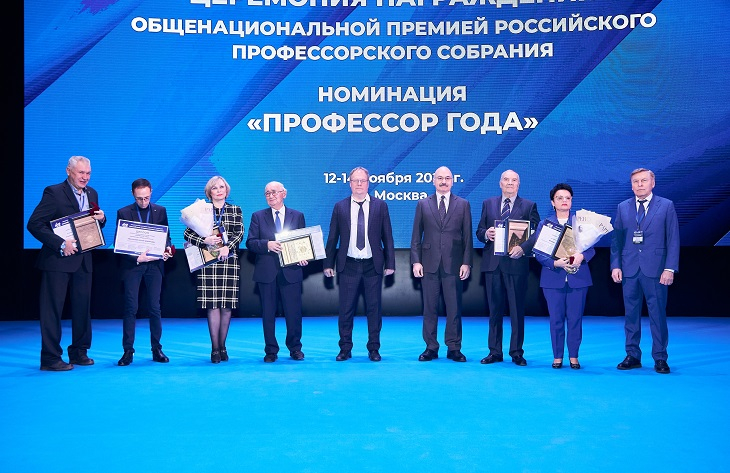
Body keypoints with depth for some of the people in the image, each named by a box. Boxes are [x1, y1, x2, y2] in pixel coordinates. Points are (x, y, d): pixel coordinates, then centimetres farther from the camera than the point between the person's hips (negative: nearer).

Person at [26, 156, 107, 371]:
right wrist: (61, 244, -22)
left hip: (83, 260, 7)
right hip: (58, 260, -6)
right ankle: (50, 358, 5)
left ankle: (79, 352, 23)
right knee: (52, 309, -1)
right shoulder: (54, 193, -10)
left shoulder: (92, 194, 10)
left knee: (82, 307, 11)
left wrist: (101, 219, -5)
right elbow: (34, 224, -15)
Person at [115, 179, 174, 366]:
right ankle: (128, 351, 2)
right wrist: (137, 258, -17)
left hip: (154, 264, 2)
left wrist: (167, 248, -11)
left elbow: (166, 235, 11)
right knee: (130, 308, -3)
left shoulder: (160, 211, 8)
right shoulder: (123, 213, 0)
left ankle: (156, 349, 12)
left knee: (155, 308, 5)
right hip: (132, 264, -2)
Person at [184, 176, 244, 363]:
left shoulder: (235, 210, 13)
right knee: (213, 304, -6)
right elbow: (187, 234, 4)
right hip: (208, 262, -1)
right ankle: (215, 348, -2)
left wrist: (227, 247, -14)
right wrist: (204, 241, -12)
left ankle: (222, 346, 10)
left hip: (229, 261, 1)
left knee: (227, 305, 1)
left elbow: (239, 234, 2)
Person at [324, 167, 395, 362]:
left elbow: (387, 237, 4)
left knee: (374, 308, 5)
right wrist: (328, 263, 3)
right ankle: (345, 349, 14)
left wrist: (390, 263, 0)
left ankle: (374, 349, 15)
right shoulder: (340, 207, 4)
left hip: (373, 265, 0)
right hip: (348, 265, 0)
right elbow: (332, 238, 7)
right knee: (346, 309, 4)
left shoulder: (380, 206, 3)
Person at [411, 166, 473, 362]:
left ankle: (454, 348, 11)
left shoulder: (463, 204, 7)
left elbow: (467, 236, 4)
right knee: (429, 308, 5)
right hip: (429, 264, 1)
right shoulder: (423, 204, 9)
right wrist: (416, 261, -2)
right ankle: (431, 348, 13)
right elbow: (416, 236, 7)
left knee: (454, 308, 2)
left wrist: (466, 262, -4)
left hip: (453, 265, -1)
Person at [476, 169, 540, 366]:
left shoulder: (529, 206, 5)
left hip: (516, 263, -2)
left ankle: (516, 352, 12)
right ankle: (495, 351, 15)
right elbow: (479, 231, 12)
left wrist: (523, 247, -18)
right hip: (492, 263, 2)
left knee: (517, 310, 3)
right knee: (494, 309, 8)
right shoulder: (488, 204, 12)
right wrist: (486, 234, -11)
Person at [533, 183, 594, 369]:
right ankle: (557, 356, 12)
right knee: (556, 319, 2)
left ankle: (573, 356, 12)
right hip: (553, 277, 0)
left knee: (575, 318, 2)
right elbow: (538, 252, -1)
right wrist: (555, 263, -17)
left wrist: (581, 256, -20)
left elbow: (591, 248, 2)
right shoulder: (545, 223, 7)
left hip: (578, 277, 0)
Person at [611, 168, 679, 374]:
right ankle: (632, 356, 16)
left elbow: (673, 239, -1)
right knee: (631, 314, 7)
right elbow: (616, 239, 10)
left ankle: (660, 358, 9)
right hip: (629, 270, 3)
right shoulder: (623, 208, 10)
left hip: (655, 270, -2)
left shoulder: (666, 206, 3)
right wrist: (615, 265, -1)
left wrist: (670, 268, -9)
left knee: (658, 314, 1)